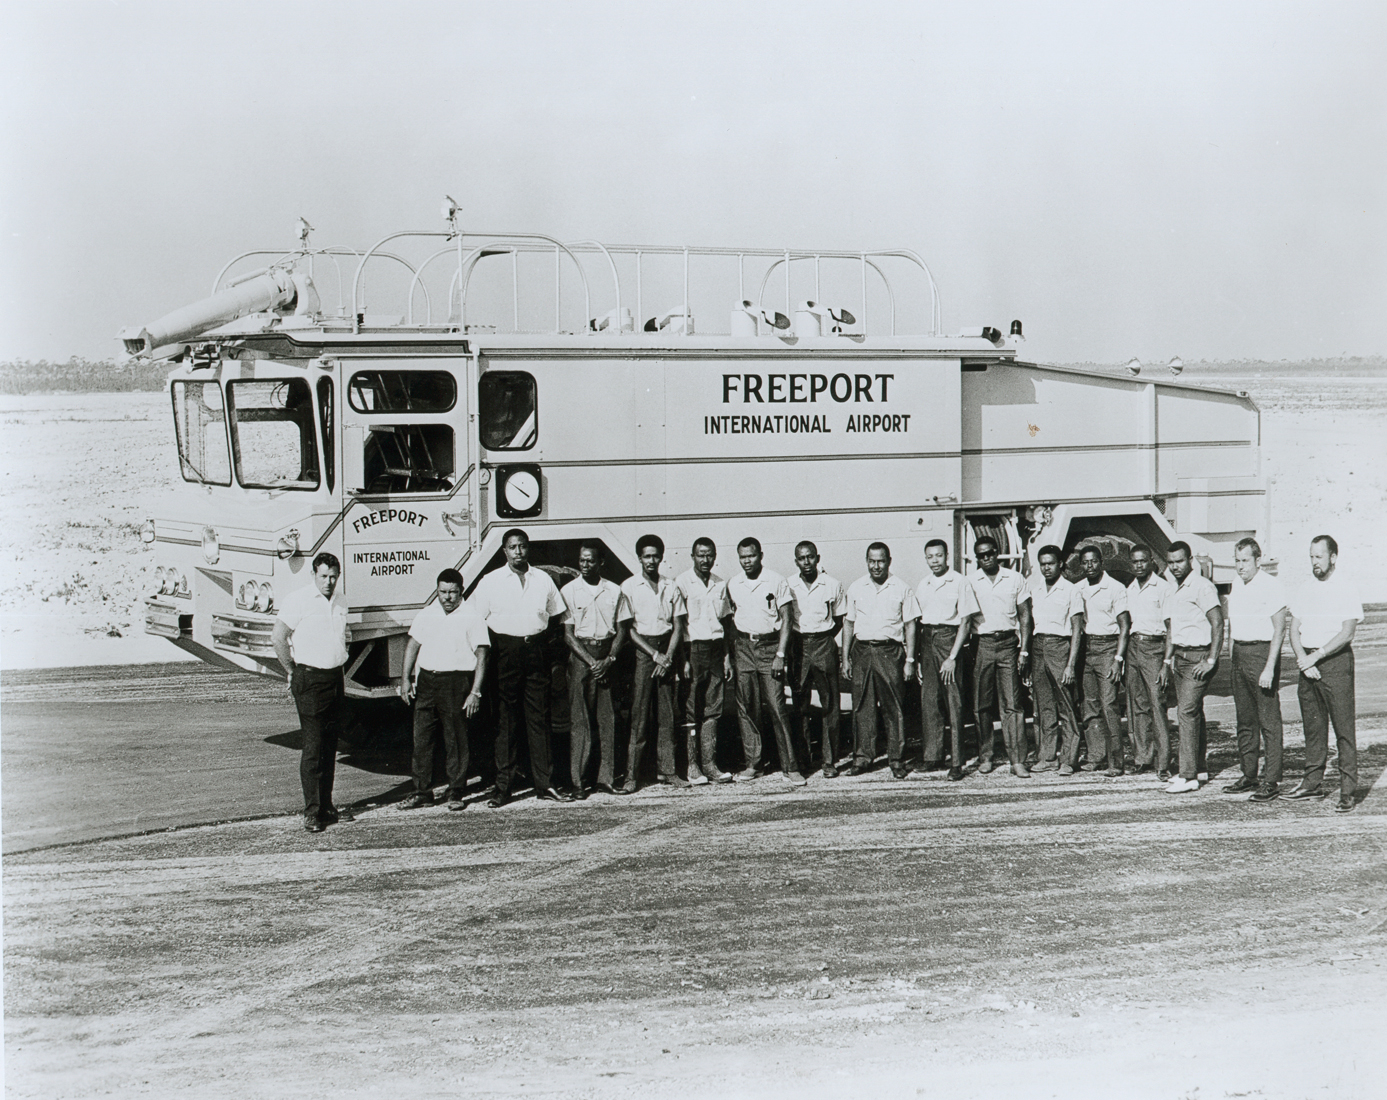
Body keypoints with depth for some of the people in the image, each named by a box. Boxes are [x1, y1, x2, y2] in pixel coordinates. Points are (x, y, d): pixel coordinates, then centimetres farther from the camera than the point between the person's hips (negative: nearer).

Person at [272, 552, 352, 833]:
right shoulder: (298, 600, -10)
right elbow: (277, 638, -9)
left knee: (330, 746, 10)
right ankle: (311, 812, -4)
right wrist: (292, 671, -3)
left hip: (335, 678, 6)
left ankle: (326, 807, 17)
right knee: (313, 746, -7)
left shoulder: (340, 602, 10)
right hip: (310, 680, -6)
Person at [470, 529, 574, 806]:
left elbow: (557, 614, 20)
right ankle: (504, 786, 3)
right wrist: (493, 649, -4)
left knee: (539, 719, 4)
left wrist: (540, 636, 10)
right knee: (506, 721, 0)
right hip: (505, 652, -2)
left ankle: (545, 785, 7)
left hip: (536, 650, 2)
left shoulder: (542, 579, 11)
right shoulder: (490, 582, 3)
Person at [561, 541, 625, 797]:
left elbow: (621, 630, 9)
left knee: (608, 720, 1)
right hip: (580, 654, -2)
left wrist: (609, 659, -7)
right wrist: (591, 661, -10)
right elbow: (568, 634, -2)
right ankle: (578, 780, -3)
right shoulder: (569, 591, 2)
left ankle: (607, 777, 5)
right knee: (579, 720, -4)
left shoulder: (614, 591, 9)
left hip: (608, 654, 2)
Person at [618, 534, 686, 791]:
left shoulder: (670, 587, 10)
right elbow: (627, 629, -2)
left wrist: (668, 657, -6)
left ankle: (666, 770, 8)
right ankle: (632, 774, -6)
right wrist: (654, 655, -8)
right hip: (641, 650, -3)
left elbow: (677, 626, 9)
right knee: (639, 715, -7)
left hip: (666, 650, 3)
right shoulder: (629, 587, 0)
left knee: (667, 713, 3)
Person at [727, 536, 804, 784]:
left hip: (770, 646, -4)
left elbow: (785, 620, -2)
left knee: (777, 706, -8)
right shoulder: (733, 585, 9)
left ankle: (790, 765, -4)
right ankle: (753, 763, 11)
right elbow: (730, 619, 14)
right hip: (743, 646, 4)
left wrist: (780, 655, -9)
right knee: (746, 708, 3)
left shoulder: (776, 581, -3)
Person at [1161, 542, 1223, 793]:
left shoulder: (1202, 587, -13)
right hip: (1180, 656, 9)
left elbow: (1217, 624, -17)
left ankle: (1188, 776, -15)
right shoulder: (1173, 591, 15)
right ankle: (1198, 768, 21)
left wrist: (1210, 661, -20)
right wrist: (1167, 661, 20)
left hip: (1199, 655, -9)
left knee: (1187, 710, -14)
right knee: (1192, 711, 13)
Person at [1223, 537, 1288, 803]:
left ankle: (1271, 781, -3)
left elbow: (1279, 629, -13)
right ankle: (1249, 775, 19)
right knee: (1245, 720, 12)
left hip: (1262, 652, -8)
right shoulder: (1236, 586, 13)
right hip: (1239, 653, 8)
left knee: (1269, 721, -5)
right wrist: (1234, 658, 15)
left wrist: (1269, 668, -18)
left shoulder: (1271, 586, -10)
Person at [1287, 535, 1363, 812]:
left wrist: (1316, 656, -14)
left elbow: (1347, 633, -12)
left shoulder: (1346, 589, -5)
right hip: (1307, 661, 6)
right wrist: (1302, 658, -6)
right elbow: (1294, 630, 11)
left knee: (1343, 726, -6)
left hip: (1335, 660, -6)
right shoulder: (1305, 590, 13)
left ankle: (1348, 790, -5)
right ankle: (1312, 782, 16)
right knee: (1312, 725, 9)